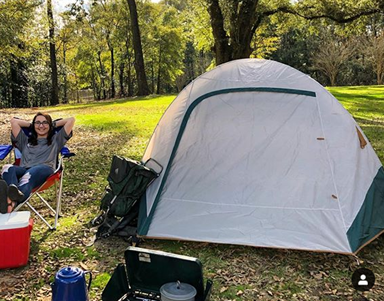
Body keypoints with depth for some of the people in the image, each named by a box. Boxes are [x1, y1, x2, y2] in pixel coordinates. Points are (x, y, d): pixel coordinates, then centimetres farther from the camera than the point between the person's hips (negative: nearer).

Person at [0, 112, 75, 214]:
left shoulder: (56, 140, 34)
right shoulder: (26, 140, 40)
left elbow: (71, 120, 29)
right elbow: (13, 121, 39)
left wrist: (54, 124, 37)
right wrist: (30, 124, 43)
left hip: (45, 169, -3)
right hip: (24, 169, 3)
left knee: (30, 174, -41)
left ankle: (13, 202, -74)